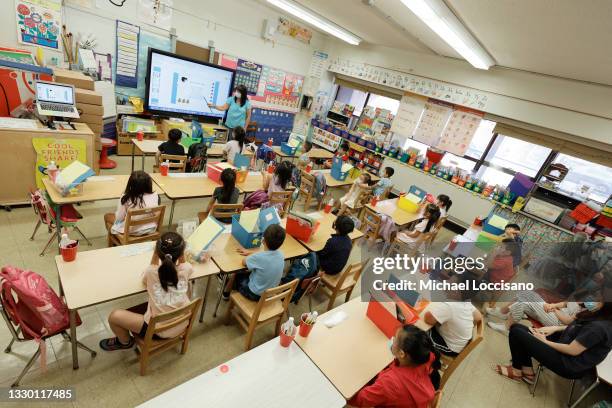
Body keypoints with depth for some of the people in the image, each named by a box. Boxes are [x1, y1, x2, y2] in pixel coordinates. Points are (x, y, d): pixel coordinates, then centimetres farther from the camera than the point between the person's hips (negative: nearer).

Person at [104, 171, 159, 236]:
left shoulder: (125, 199, -24)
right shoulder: (155, 196, -17)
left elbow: (119, 218, -11)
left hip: (132, 231, -4)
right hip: (151, 229, 4)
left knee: (107, 216, 25)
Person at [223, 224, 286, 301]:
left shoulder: (259, 257, -33)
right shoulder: (280, 255, -13)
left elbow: (244, 262, -12)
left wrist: (250, 255, 4)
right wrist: (250, 252, 15)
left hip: (255, 294, -6)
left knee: (236, 275, 19)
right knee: (247, 274, 27)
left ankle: (226, 293, 47)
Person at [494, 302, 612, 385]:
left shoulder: (600, 327, -28)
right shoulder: (601, 317, 0)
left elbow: (572, 350, -23)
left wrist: (545, 341, -10)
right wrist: (555, 328, 4)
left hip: (569, 365, -9)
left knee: (516, 332, -13)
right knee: (517, 327, 5)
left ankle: (517, 371, 10)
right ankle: (527, 372, 9)